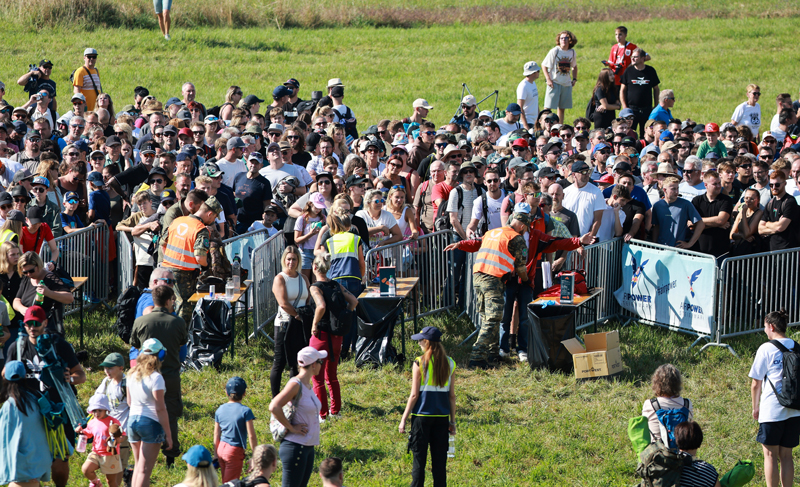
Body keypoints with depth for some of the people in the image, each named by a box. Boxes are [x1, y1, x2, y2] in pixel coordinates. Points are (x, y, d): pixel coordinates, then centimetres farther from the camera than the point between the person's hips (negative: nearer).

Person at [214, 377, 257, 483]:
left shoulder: (220, 410, 5)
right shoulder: (245, 411, -11)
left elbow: (216, 435, 11)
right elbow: (251, 436, -13)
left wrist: (216, 456, 19)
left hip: (221, 449, 5)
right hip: (235, 451, -5)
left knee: (225, 483, 14)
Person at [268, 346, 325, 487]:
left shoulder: (307, 384, 11)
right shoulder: (296, 384, -16)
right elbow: (274, 407, -26)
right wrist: (291, 427, -19)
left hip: (308, 447, 9)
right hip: (295, 446, -9)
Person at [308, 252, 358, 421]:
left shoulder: (316, 287, -14)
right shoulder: (336, 285, 5)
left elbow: (321, 306, -31)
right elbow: (354, 301, 1)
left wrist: (314, 325, -18)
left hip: (321, 335, -7)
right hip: (337, 336, 7)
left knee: (318, 378, 4)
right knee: (331, 376, 22)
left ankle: (321, 414, 6)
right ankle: (335, 410, 27)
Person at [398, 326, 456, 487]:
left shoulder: (420, 363, -9)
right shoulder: (449, 363, 3)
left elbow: (414, 395, -9)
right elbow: (452, 396, 5)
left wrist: (404, 419, -2)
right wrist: (452, 421, 13)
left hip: (422, 416, -3)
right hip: (442, 417, 3)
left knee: (419, 460, 3)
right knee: (440, 461, 8)